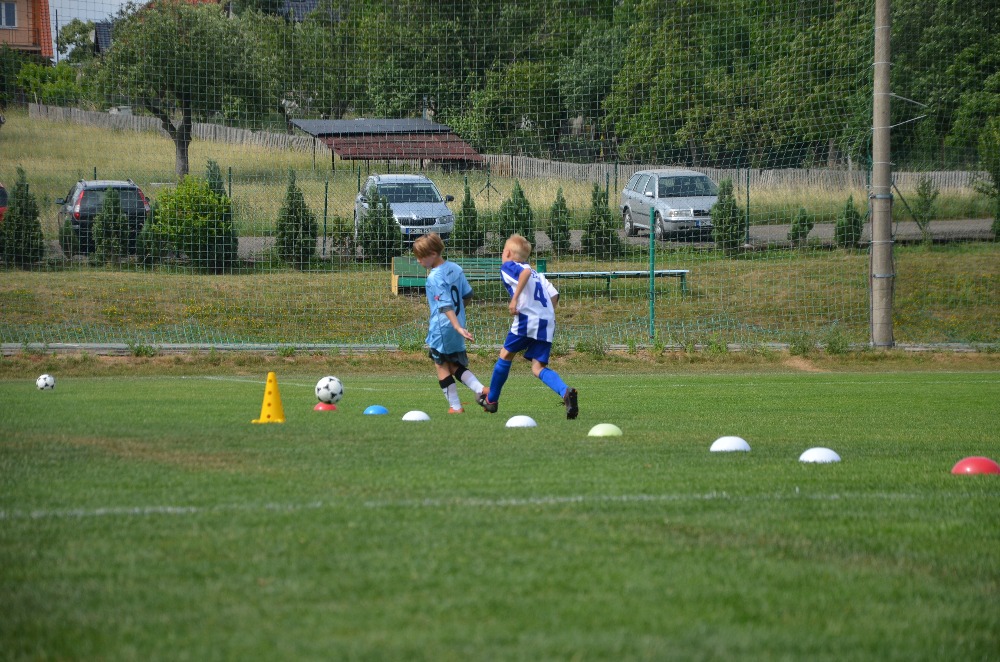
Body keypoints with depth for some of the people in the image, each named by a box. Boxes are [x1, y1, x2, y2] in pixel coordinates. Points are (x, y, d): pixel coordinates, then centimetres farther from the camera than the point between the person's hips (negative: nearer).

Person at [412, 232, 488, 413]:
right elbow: (467, 295, 14)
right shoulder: (455, 268, 5)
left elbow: (446, 305, -26)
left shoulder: (434, 278, -19)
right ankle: (481, 389, 0)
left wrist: (458, 327, -32)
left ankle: (455, 406, 8)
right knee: (455, 365, 17)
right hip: (457, 325, 8)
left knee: (442, 366, 6)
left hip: (441, 329, -8)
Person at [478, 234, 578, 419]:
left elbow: (525, 271, -17)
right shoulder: (537, 274, 27)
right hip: (547, 323, 6)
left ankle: (491, 400, 29)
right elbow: (554, 294, 16)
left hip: (527, 319, -6)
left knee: (506, 355, 15)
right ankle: (566, 392, -25)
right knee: (538, 367, 3)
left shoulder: (508, 267, 5)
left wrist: (515, 298, -19)